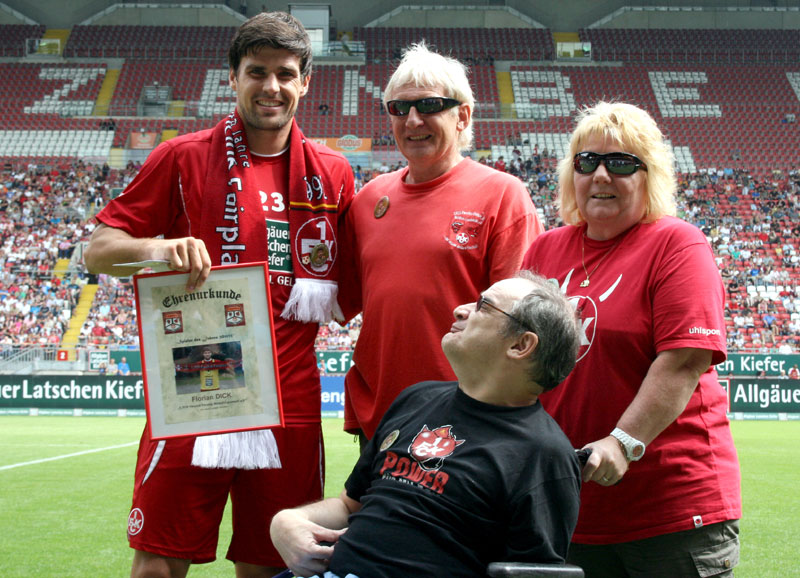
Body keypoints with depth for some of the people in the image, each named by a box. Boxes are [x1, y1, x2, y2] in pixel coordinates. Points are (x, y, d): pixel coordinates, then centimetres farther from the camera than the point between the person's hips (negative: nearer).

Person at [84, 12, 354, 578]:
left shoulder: (332, 174, 10)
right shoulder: (183, 158, 3)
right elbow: (98, 250, 1)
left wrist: (317, 294, -1)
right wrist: (159, 248, -18)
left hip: (289, 402, 2)